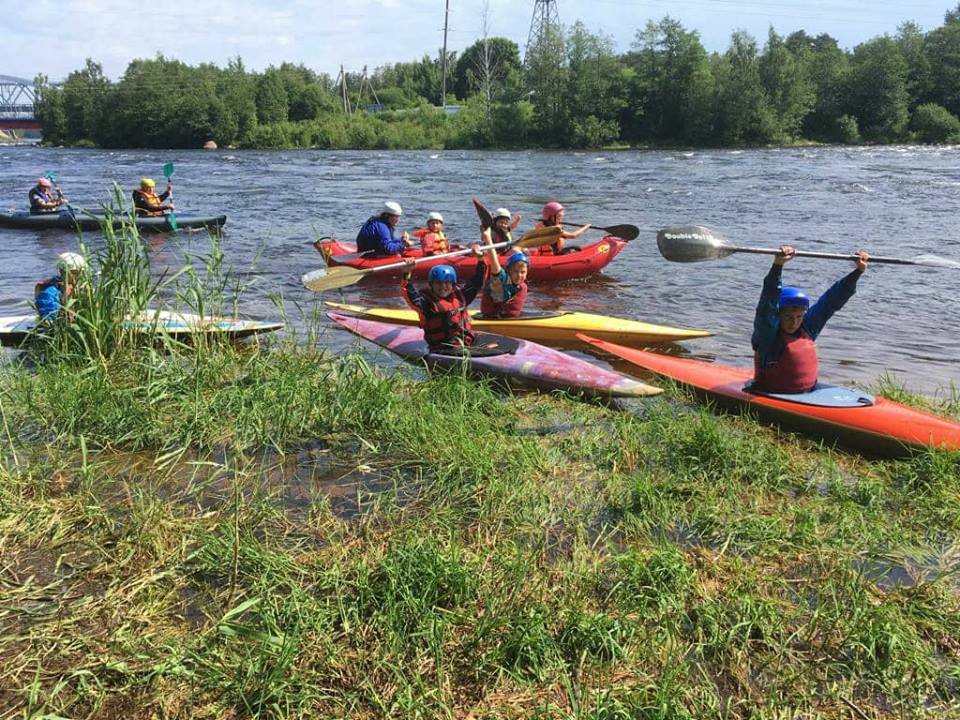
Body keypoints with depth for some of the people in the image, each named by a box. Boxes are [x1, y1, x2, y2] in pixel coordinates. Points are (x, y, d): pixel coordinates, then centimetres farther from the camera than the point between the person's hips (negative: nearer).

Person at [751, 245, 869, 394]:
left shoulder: (807, 327, 9)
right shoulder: (768, 331, -8)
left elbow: (832, 299, 14)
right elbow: (768, 301, -24)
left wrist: (858, 271, 14)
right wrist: (778, 264, -36)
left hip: (809, 394, 6)